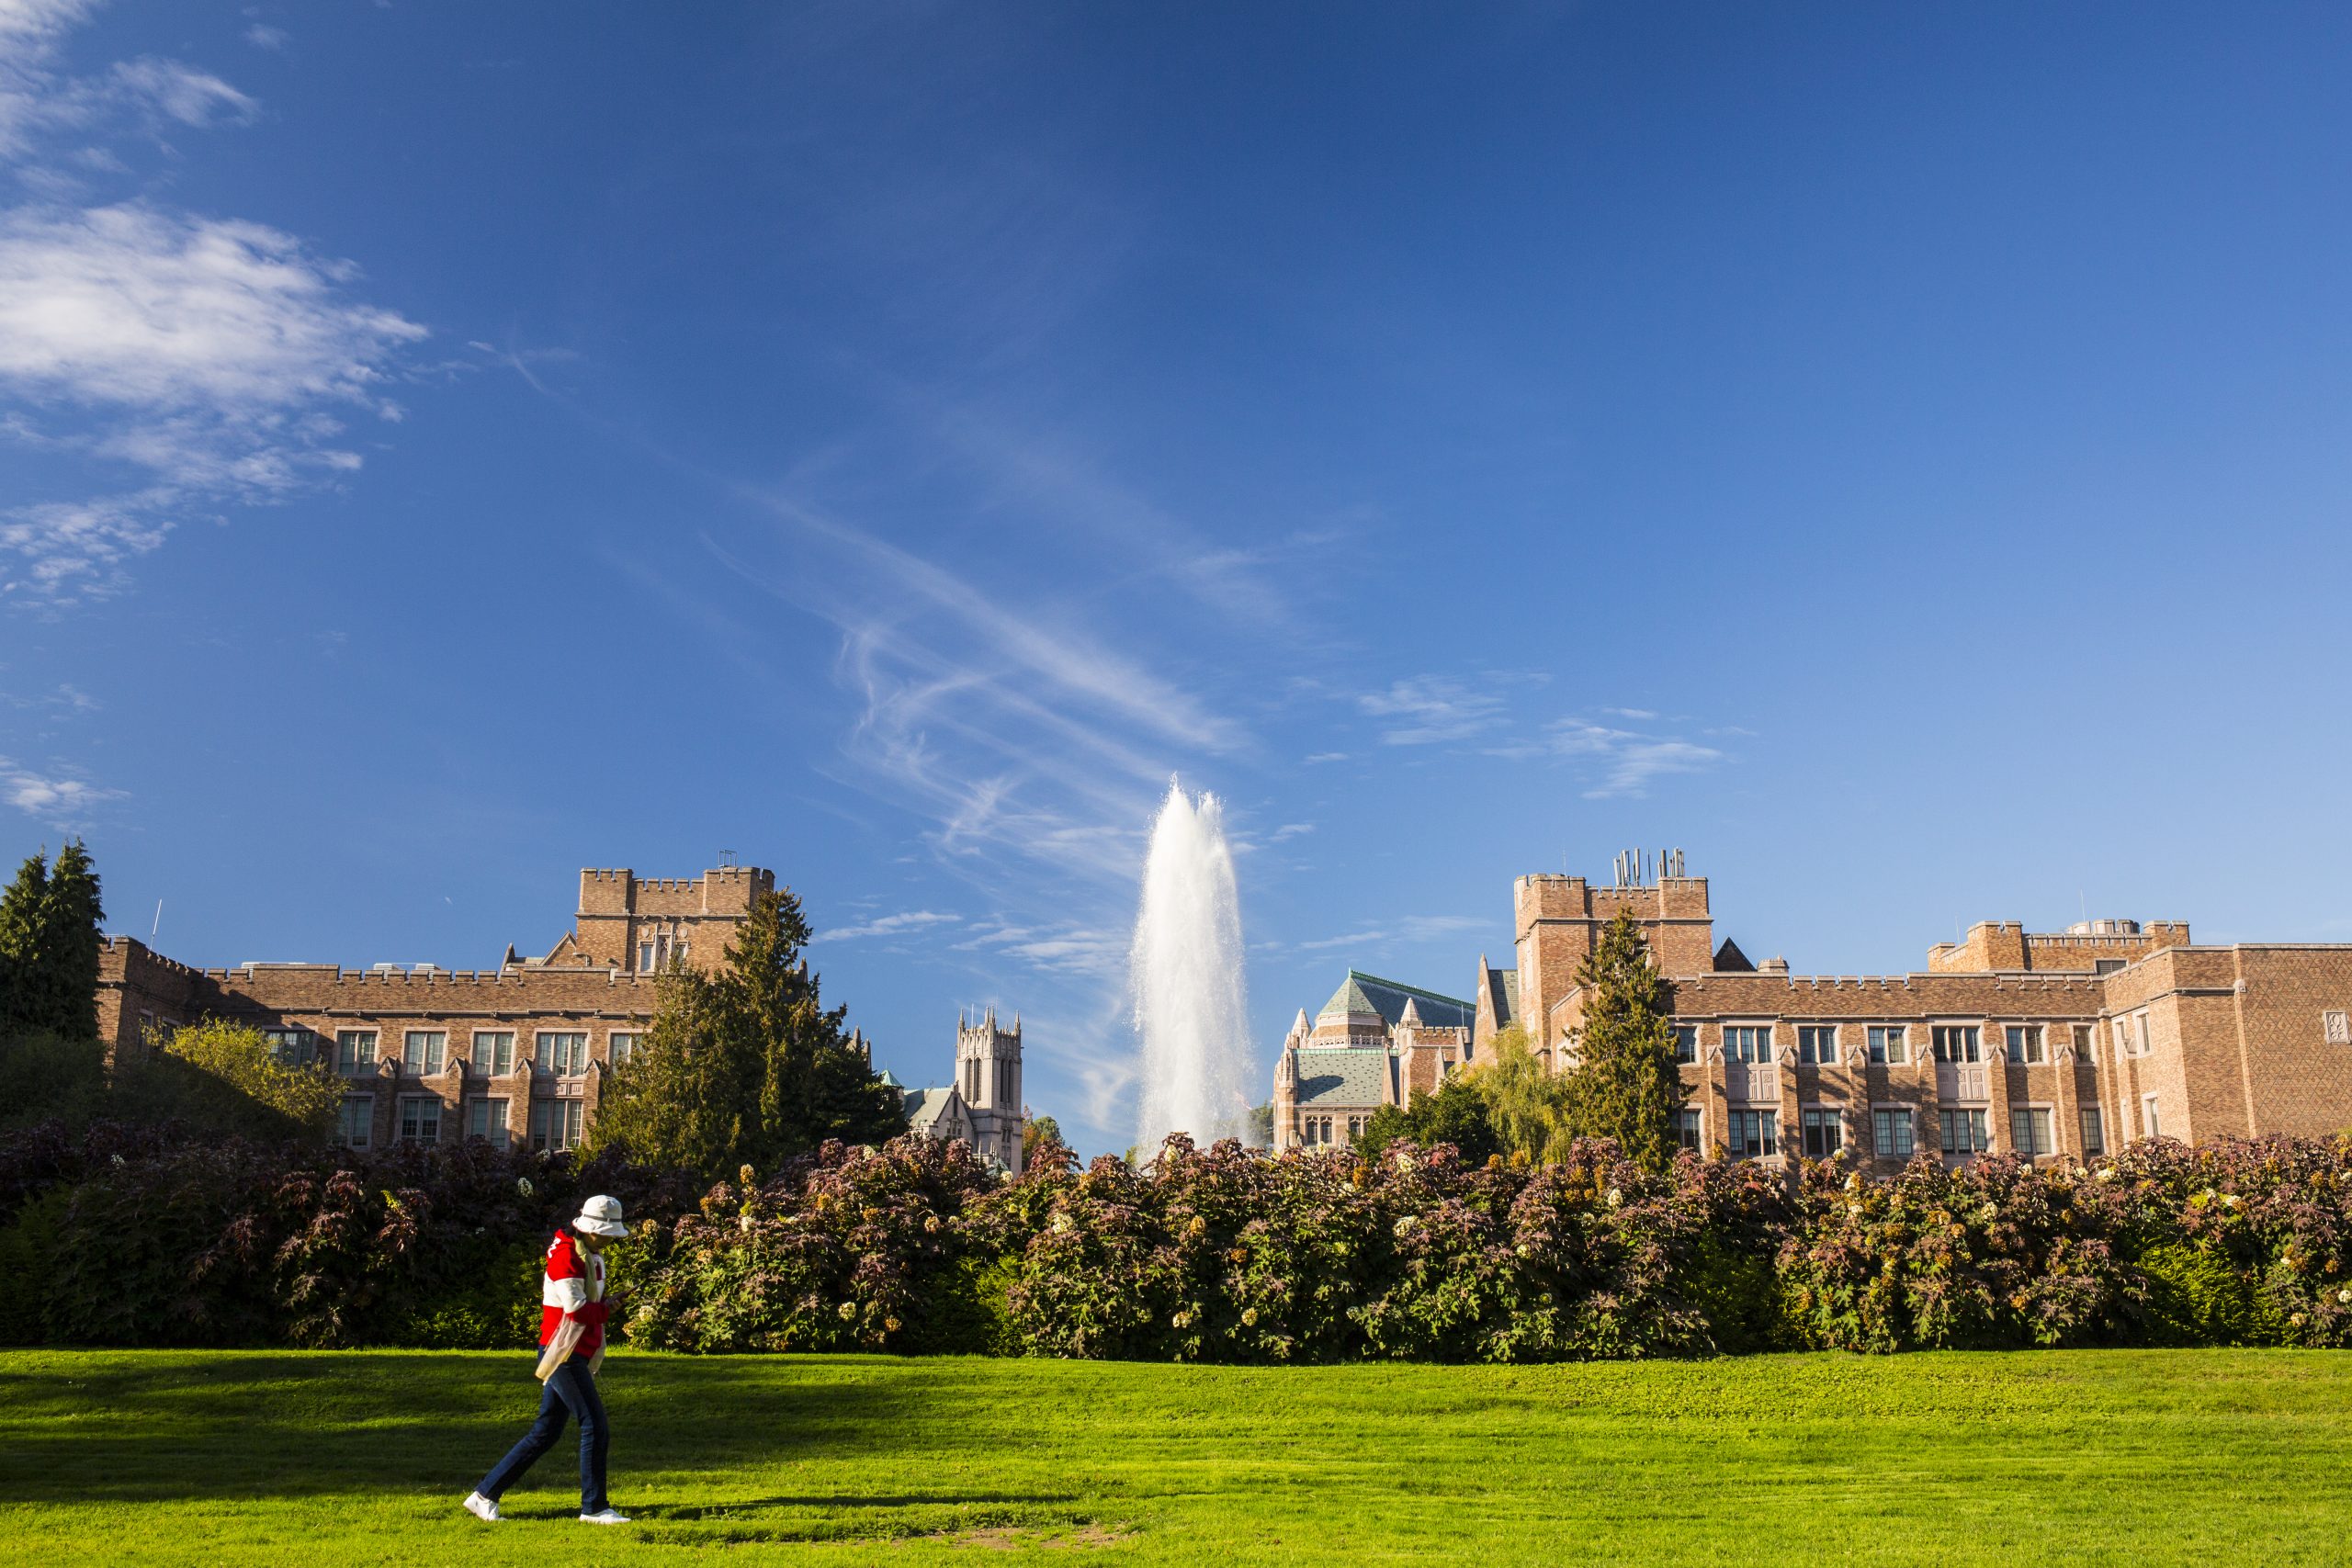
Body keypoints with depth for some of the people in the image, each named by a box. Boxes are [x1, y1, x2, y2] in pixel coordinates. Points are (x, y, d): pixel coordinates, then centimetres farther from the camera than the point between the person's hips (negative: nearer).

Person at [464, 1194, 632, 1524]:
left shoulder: (592, 1256, 16)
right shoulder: (566, 1255, -15)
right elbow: (577, 1309, -23)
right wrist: (606, 1307, -7)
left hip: (577, 1357, 10)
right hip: (563, 1355, -10)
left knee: (545, 1434, 11)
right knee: (595, 1427, -8)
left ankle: (485, 1495, 18)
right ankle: (594, 1507, 1)